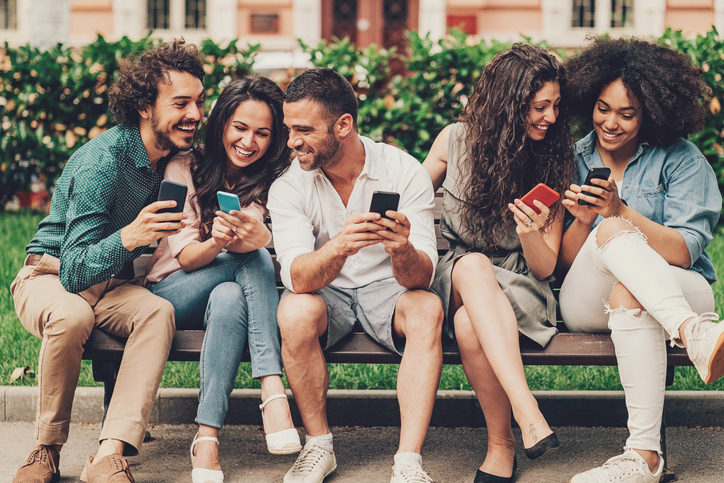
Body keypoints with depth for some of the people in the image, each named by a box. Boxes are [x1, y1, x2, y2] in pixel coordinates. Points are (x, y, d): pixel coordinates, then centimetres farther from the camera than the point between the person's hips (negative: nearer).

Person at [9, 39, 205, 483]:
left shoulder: (178, 157, -1)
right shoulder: (101, 163, -24)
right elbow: (73, 271, -29)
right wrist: (128, 238, -48)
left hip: (111, 285, 5)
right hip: (50, 277, -5)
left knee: (159, 312, -29)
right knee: (72, 316, -40)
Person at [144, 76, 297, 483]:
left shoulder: (274, 181, 3)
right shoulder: (185, 169, -3)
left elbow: (280, 255, -11)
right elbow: (185, 256, -11)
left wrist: (261, 237, -36)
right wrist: (217, 242, -35)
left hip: (231, 290, 2)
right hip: (170, 293, -2)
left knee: (230, 298, -36)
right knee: (252, 259, -31)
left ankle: (208, 436, -41)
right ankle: (273, 393, -44)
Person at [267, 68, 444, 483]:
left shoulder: (405, 172, -15)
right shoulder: (288, 188, -12)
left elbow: (421, 278, -23)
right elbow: (298, 279, -26)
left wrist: (404, 251, -47)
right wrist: (339, 247, -47)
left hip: (387, 289, 0)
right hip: (326, 294, 1)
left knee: (428, 309, -33)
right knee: (295, 313, -33)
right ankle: (320, 447, -15)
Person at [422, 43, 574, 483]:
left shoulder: (554, 165, 1)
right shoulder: (456, 141, -1)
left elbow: (545, 268, 0)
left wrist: (530, 234, -21)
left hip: (517, 289, 0)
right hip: (450, 278, 1)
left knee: (469, 325, -38)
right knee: (474, 265, -39)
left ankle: (501, 445, -24)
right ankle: (529, 416, -48)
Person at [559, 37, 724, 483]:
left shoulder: (680, 160, 2)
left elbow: (685, 253, -9)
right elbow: (563, 263, 6)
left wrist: (623, 212, -23)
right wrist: (583, 223, -16)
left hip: (679, 292, -1)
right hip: (587, 303, 2)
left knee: (627, 293, -38)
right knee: (613, 232, -31)